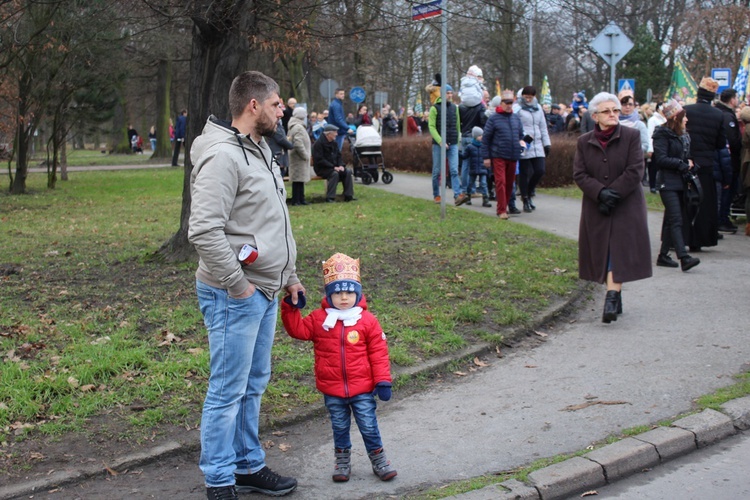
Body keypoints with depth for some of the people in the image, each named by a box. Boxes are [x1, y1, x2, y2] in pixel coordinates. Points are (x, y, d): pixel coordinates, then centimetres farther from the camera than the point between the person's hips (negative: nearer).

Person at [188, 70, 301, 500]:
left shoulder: (260, 151, 14)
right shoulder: (222, 156, -18)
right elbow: (204, 231, -26)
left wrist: (290, 276, 20)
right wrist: (237, 287, -20)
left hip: (266, 291, 10)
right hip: (235, 296, -10)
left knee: (254, 384, 18)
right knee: (228, 389, 0)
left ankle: (249, 465, 31)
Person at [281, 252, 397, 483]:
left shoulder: (367, 320, -6)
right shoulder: (318, 319, -2)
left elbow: (378, 353, -4)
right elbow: (298, 329, -3)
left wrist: (383, 381, -7)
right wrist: (291, 308, -16)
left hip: (362, 388, -1)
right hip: (332, 390, 2)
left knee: (369, 426, 6)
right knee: (340, 427, 16)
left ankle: (378, 459, 22)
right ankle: (342, 460, 32)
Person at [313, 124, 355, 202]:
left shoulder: (334, 143, 12)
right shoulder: (318, 144, -14)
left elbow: (339, 156, 16)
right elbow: (319, 160, -20)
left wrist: (341, 165, -6)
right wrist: (333, 167, -24)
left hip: (333, 167, 8)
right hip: (322, 169, -8)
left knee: (347, 172, -13)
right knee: (334, 174, -34)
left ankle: (348, 196, -11)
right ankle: (330, 198, -31)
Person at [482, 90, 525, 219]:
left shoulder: (516, 118, 12)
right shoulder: (493, 118, -4)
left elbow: (521, 134, 26)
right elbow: (485, 138, -3)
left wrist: (521, 141, 6)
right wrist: (486, 157, -6)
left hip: (513, 156, 5)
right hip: (498, 156, -5)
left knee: (510, 183, 10)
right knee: (500, 182, -10)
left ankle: (505, 205, 24)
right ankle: (502, 210, -9)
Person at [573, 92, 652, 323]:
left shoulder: (632, 136, -2)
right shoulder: (584, 142, 5)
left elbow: (635, 171, -9)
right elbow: (579, 174, -2)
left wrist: (612, 193, -15)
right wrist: (601, 193, -18)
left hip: (627, 206, -3)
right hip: (596, 208, 3)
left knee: (619, 250, -11)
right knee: (603, 251, 5)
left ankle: (612, 298, -19)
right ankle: (615, 297, 16)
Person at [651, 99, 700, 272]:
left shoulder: (683, 136, 17)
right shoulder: (662, 134, -8)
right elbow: (661, 159, -16)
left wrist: (688, 163, 0)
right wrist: (683, 164, -12)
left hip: (680, 182, 8)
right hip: (667, 183, -8)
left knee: (671, 220, 10)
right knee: (676, 220, -15)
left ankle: (663, 255, 15)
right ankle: (684, 257, -23)